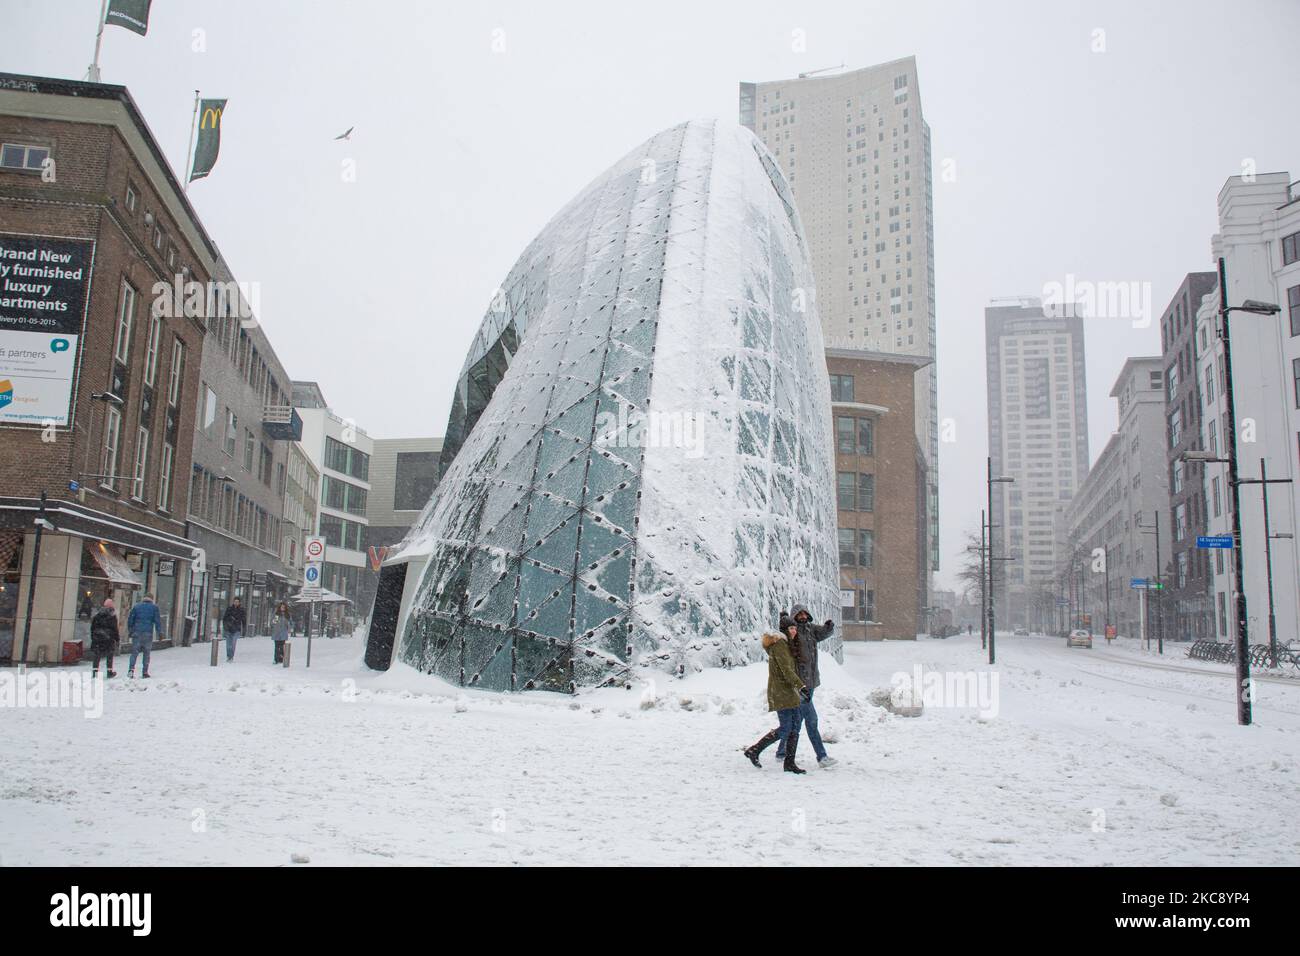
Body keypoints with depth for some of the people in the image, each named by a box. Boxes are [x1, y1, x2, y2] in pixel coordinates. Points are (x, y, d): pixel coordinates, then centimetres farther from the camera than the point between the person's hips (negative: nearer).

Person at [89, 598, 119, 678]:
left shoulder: (97, 614, 5)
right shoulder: (112, 615, -6)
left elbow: (92, 626, 8)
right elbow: (115, 628, -6)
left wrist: (92, 637, 14)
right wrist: (117, 638, 0)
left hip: (97, 636, 3)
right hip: (108, 637, -3)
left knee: (96, 654, 8)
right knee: (109, 655, 8)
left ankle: (95, 671, 6)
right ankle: (110, 672, 11)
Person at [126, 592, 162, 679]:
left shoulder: (136, 607, 9)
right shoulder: (154, 607, 3)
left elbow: (130, 619, 9)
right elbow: (157, 620, 0)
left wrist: (130, 631, 17)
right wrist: (159, 632, 4)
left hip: (137, 633, 1)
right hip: (148, 633, -1)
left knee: (134, 652, 3)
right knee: (146, 653, 6)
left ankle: (131, 669, -16)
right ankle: (145, 672, 5)